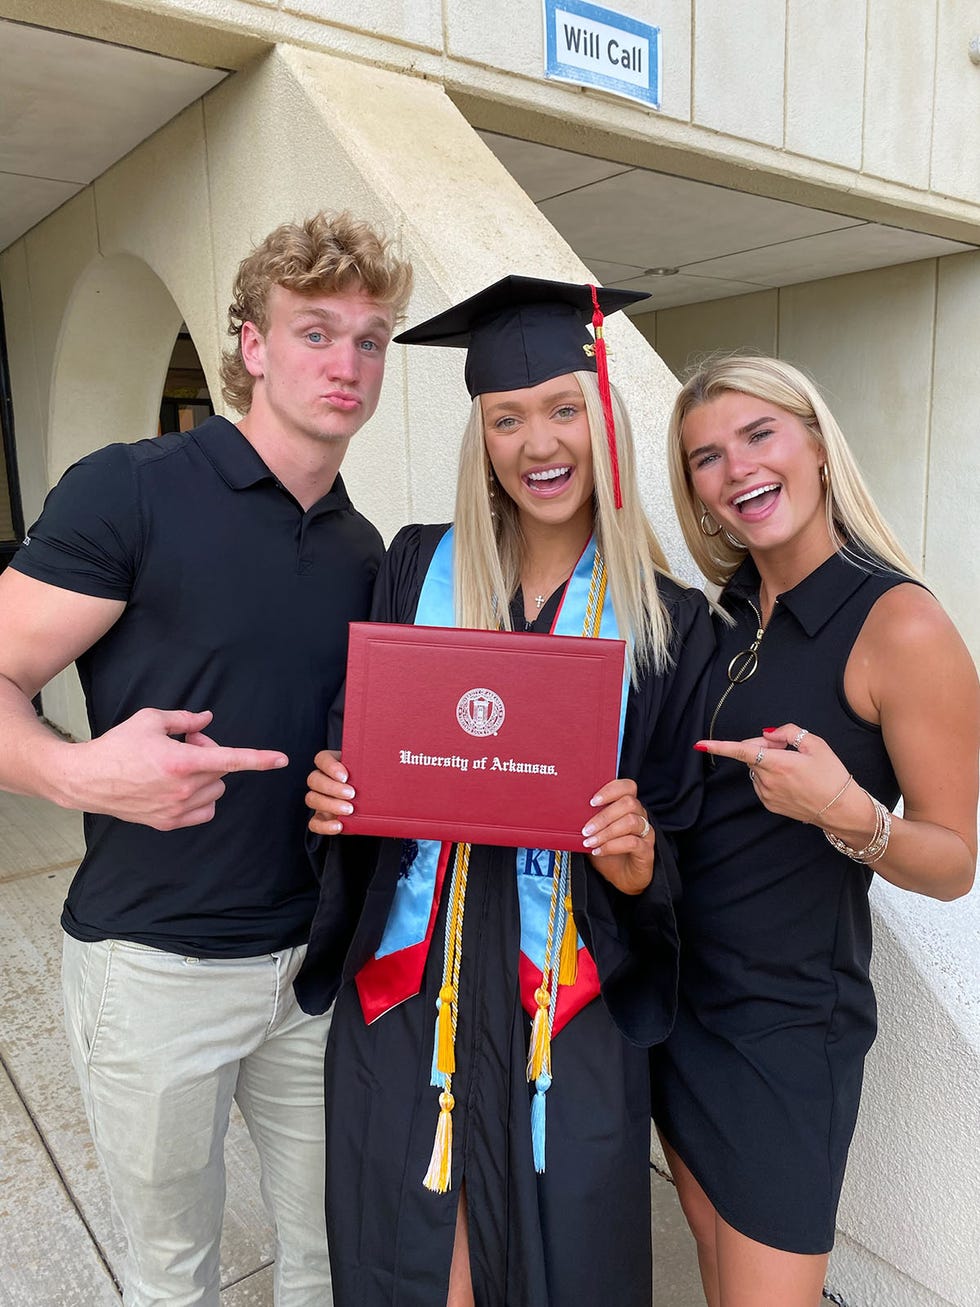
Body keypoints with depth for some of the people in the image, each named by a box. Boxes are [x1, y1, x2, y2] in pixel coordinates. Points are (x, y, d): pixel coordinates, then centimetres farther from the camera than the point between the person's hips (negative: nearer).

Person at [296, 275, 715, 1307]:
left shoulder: (666, 622, -3)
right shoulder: (418, 569, 0)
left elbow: (672, 861, 0)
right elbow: (358, 759, 7)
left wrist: (634, 853, -21)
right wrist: (338, 795, -13)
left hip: (568, 1024, 0)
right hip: (404, 999, 1)